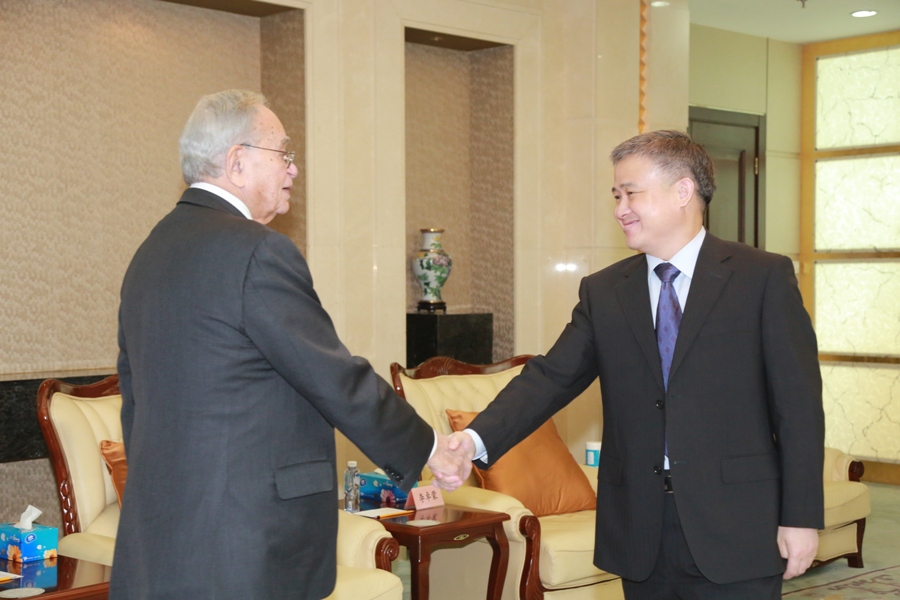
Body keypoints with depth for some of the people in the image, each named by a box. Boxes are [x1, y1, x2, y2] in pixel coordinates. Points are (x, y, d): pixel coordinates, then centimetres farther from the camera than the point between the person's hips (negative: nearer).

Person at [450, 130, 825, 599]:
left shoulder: (764, 277, -1)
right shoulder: (602, 292, 8)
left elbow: (799, 403, -3)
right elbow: (551, 377, -1)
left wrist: (801, 517, -7)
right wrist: (478, 440, -17)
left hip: (735, 531, -3)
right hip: (639, 535, 3)